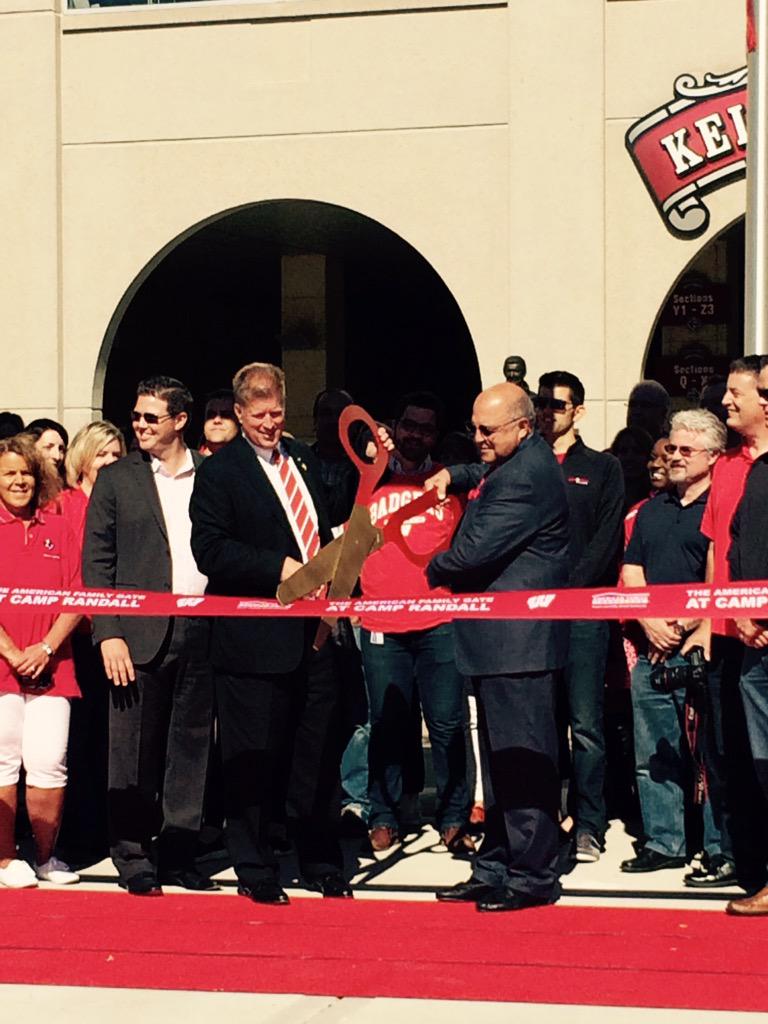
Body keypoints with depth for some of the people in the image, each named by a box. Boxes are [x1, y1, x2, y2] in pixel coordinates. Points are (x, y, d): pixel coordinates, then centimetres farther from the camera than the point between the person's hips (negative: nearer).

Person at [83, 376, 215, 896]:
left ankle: (179, 853, 16)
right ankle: (134, 858, 10)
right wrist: (109, 634, -7)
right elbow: (97, 563, 3)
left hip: (202, 632, 2)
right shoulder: (116, 479, 6)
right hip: (141, 635, -2)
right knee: (135, 753, 1)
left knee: (191, 748, 7)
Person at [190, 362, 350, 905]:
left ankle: (323, 864, 25)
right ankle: (257, 873, 13)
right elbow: (211, 549, -14)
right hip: (255, 640, -5)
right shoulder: (219, 472, -5)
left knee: (319, 754, 13)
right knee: (255, 763, 2)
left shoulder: (305, 459, 14)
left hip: (315, 634, 6)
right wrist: (278, 568, -21)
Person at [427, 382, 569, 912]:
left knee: (522, 758, -6)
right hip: (502, 639, 11)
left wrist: (434, 570, -2)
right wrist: (453, 476, 20)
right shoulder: (516, 462, 15)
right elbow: (487, 476, 41)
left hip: (516, 643, -11)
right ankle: (496, 868, 21)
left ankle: (534, 875, -1)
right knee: (500, 759, 15)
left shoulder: (526, 476, -18)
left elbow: (476, 550, -22)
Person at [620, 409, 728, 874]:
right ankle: (663, 843, 15)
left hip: (699, 649, -7)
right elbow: (631, 574, 14)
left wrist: (683, 626, -13)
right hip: (652, 651, 7)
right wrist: (650, 622, -2)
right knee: (653, 756, 8)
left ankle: (719, 851, -1)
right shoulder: (651, 511, 19)